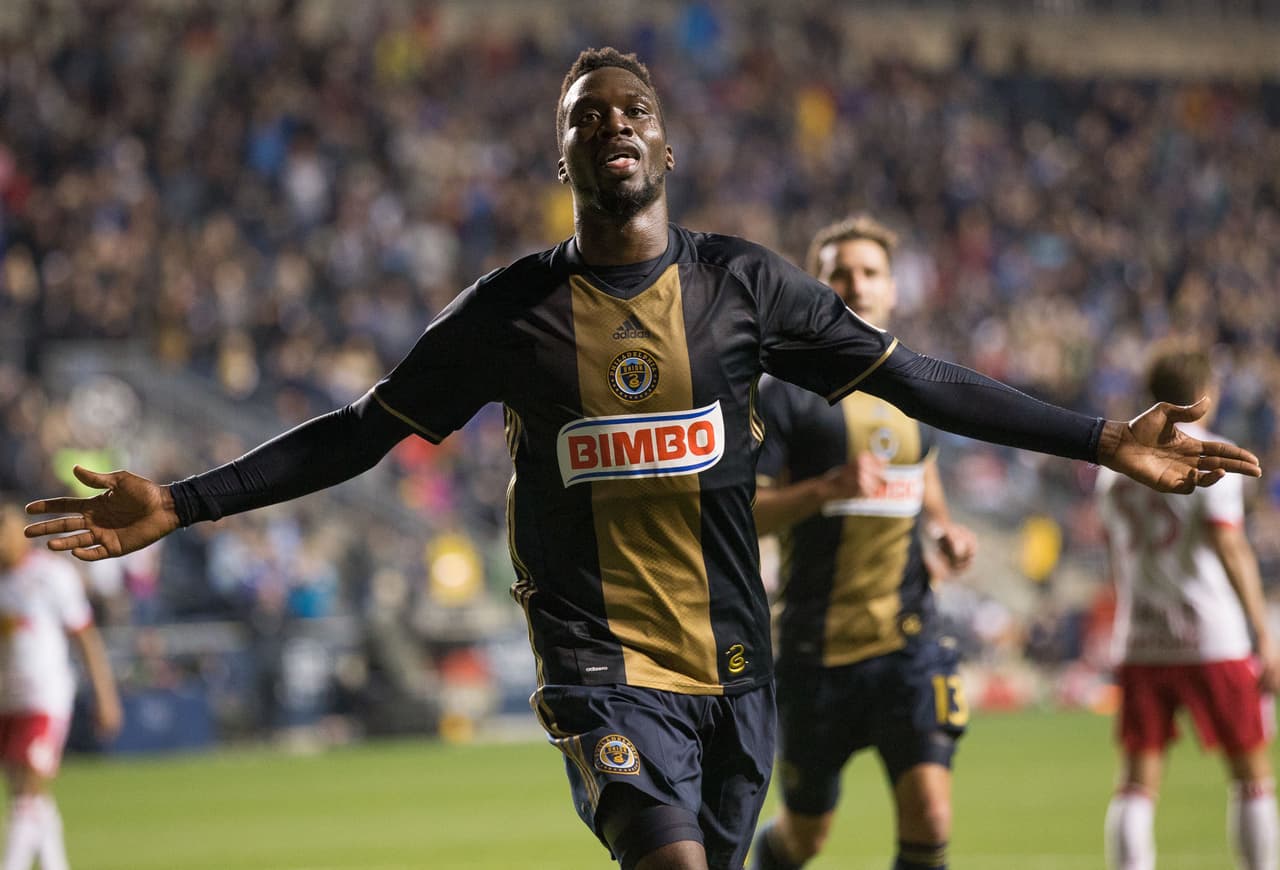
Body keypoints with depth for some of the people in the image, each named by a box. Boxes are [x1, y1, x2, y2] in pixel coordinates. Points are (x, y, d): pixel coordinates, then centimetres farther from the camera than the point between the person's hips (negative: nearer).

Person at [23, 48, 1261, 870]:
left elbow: (917, 382, 4)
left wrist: (1100, 442, -2)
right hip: (601, 664, -3)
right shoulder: (512, 312, 0)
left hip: (731, 664, 3)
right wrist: (179, 505, -2)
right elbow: (362, 432, 6)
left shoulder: (741, 284, 2)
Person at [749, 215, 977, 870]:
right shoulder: (787, 393, -6)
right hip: (818, 646, -3)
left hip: (908, 642, 3)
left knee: (929, 817, -14)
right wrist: (828, 488, -25)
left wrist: (944, 528, 11)